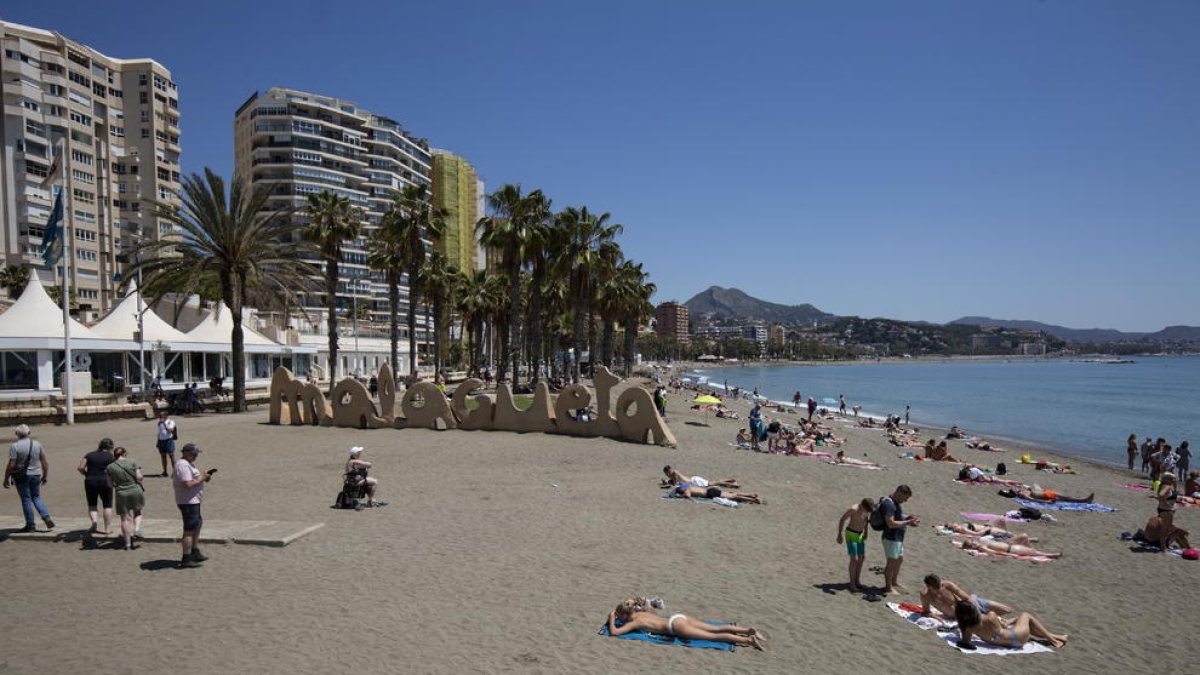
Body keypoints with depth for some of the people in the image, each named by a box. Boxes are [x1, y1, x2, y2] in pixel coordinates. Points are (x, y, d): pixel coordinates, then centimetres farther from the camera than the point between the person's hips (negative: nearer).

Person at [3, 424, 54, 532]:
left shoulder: (15, 446, -12)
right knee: (36, 497, 16)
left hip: (21, 476, -4)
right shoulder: (37, 444, 2)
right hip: (36, 475, 4)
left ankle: (30, 525, 9)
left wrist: (6, 479, -5)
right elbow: (45, 462, 4)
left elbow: (11, 465, -15)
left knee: (26, 499, 4)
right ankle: (47, 518, 0)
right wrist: (45, 475, 14)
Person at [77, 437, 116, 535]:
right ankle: (106, 528, 6)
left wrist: (87, 475, 15)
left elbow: (80, 468, 0)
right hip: (105, 482, -2)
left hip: (90, 482, 2)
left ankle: (94, 520, -11)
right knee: (107, 505, 8)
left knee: (92, 504, 15)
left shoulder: (90, 455, 8)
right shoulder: (111, 457, 0)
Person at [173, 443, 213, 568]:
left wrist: (203, 477, 7)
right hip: (188, 502, -11)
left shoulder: (188, 463, 16)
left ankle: (195, 553, 30)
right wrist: (201, 479, -16)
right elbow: (188, 484, -27)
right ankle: (186, 559, -3)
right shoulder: (183, 465, -19)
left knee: (197, 525, 19)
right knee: (189, 530, -7)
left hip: (193, 501, 11)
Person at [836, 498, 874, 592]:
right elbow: (842, 520, -19)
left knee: (861, 558, 9)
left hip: (860, 534, 7)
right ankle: (852, 584, -2)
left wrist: (865, 532, 19)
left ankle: (857, 580, 24)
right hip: (851, 534, -7)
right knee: (854, 559, -10)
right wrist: (840, 534, -21)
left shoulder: (868, 508, -8)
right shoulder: (853, 509, -28)